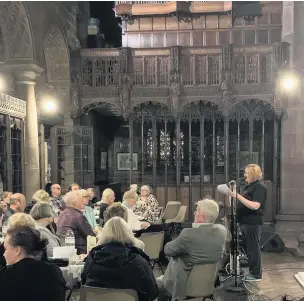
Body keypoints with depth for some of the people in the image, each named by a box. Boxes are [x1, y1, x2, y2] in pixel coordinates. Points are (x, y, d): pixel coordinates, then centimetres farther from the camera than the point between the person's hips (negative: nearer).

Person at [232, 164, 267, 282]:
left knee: (253, 248, -4)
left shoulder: (259, 186, -15)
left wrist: (238, 196, -29)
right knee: (248, 248, 16)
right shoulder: (250, 185, 16)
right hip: (246, 221, 10)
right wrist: (235, 196, 12)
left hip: (253, 222, -10)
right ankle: (252, 271, 26)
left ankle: (256, 274, 4)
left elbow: (255, 206, -27)